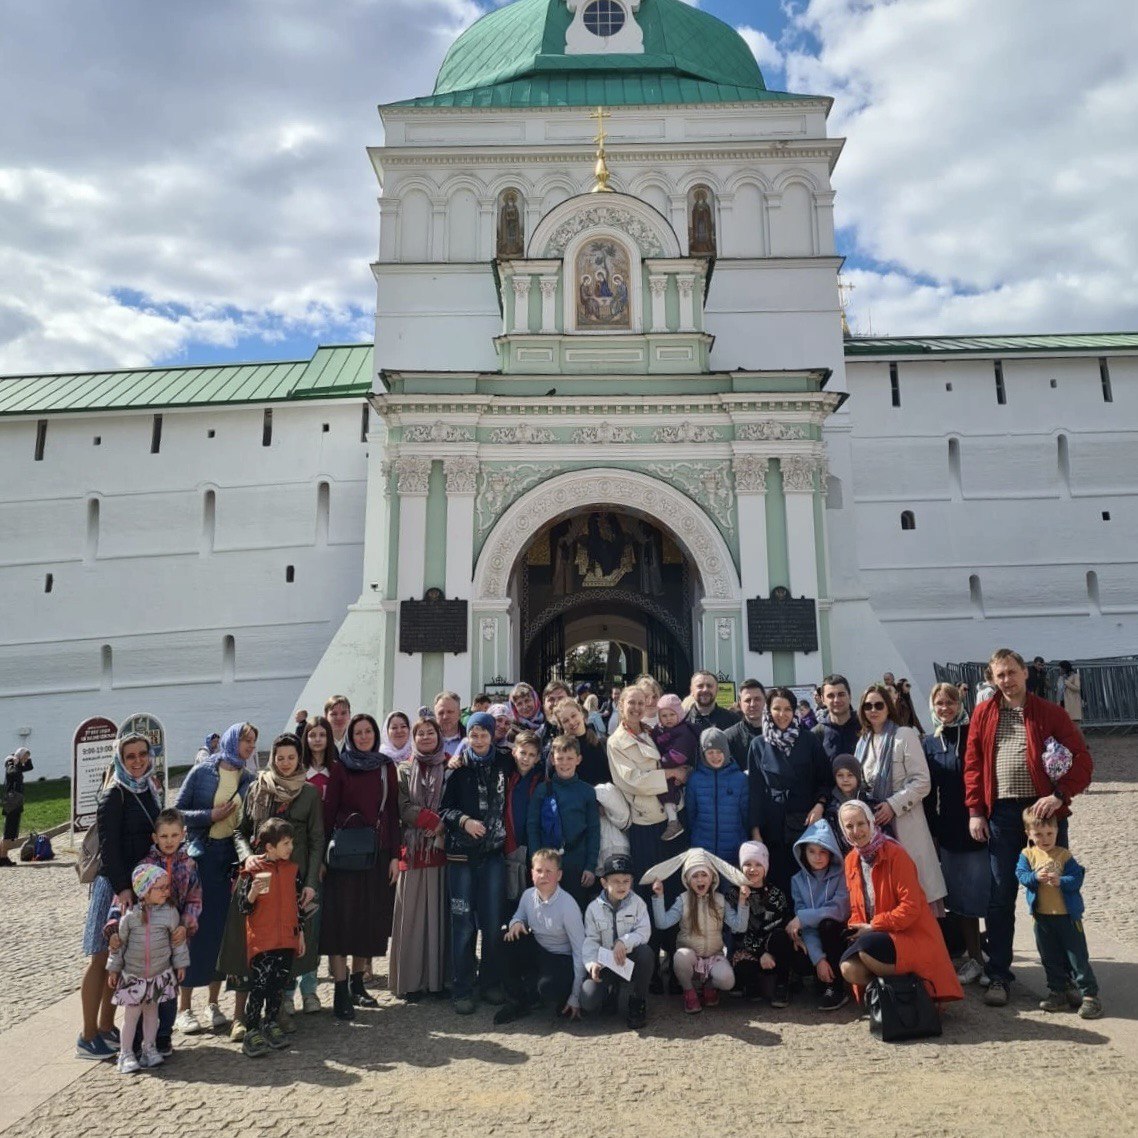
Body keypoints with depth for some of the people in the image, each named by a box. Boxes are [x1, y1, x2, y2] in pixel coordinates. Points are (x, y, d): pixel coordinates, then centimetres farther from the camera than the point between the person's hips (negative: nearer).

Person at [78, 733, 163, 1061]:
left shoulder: (151, 791, 10)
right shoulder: (114, 796, -12)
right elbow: (109, 845, -17)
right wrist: (122, 887, -23)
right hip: (114, 885, -7)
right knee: (102, 958, 1)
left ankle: (106, 1027, 23)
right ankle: (87, 1038, 9)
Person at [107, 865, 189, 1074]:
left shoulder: (170, 912, -10)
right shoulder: (131, 915, -14)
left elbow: (178, 939, 0)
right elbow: (119, 942, -2)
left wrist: (180, 964, 4)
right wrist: (113, 969, 3)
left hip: (160, 973, 2)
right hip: (133, 974, -1)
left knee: (151, 1010, 15)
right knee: (131, 1013, 4)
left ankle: (149, 1049, 28)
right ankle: (126, 1054, 18)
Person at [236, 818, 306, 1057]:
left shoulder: (292, 868, 6)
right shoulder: (252, 870, -9)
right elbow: (244, 906, -7)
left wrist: (301, 933, 14)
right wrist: (254, 891, -28)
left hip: (287, 939, 5)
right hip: (261, 939, -5)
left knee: (278, 985, 10)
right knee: (258, 987, -4)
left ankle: (271, 1025, 25)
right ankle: (252, 1032, 7)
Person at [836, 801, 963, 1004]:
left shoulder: (895, 854, -15)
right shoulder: (851, 860, 6)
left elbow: (911, 907, -19)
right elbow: (856, 907, 12)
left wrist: (873, 926, -17)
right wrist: (858, 929, -9)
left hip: (914, 937, -5)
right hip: (873, 936, 5)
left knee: (866, 948, -32)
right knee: (849, 969, -22)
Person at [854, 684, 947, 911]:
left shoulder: (904, 735, -5)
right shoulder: (863, 742, 13)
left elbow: (922, 782, -9)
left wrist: (894, 805, -17)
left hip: (904, 821, -5)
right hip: (874, 822, 5)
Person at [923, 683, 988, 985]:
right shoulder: (929, 743, 7)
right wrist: (930, 830, 5)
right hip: (948, 831, 4)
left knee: (983, 893, 0)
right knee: (959, 898, 10)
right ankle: (973, 957, 22)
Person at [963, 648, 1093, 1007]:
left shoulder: (1050, 712, 1)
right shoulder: (984, 713, 6)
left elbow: (1082, 759, -3)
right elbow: (972, 764, 6)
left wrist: (1060, 795, -16)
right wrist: (975, 810, 0)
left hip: (1044, 809, -1)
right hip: (1001, 813, 1)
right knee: (1000, 898, 5)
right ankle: (998, 976, 13)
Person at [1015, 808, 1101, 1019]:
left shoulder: (1064, 855, -7)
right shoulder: (1027, 854, -1)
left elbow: (1077, 878, -12)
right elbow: (1021, 875, -10)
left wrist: (1060, 881, -28)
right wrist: (1036, 877, -28)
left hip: (1067, 915, -3)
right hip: (1041, 917, 3)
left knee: (1078, 956, 3)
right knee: (1050, 958, 14)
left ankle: (1090, 995, 12)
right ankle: (1058, 992, 26)